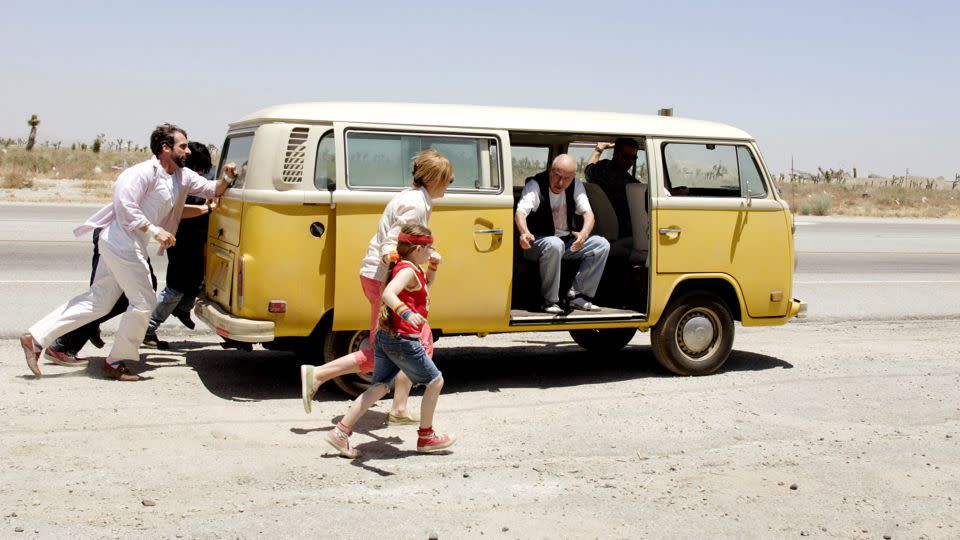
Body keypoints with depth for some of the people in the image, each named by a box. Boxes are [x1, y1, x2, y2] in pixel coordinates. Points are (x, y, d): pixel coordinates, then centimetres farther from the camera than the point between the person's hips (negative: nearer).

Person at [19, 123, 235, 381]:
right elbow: (125, 204, -23)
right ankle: (115, 361, 12)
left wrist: (226, 179, -1)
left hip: (124, 245, 9)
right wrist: (154, 230, -24)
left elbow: (212, 189, 18)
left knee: (98, 300, 12)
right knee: (143, 302, -3)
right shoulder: (146, 172, -15)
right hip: (123, 241, -9)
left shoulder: (183, 176, 12)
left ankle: (36, 338, 14)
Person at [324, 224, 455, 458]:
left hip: (386, 336, 9)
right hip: (403, 340, -9)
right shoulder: (408, 270, -16)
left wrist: (432, 267, 17)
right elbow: (388, 293, -34)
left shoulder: (411, 268, 14)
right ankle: (426, 436, 17)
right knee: (435, 381, 6)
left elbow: (425, 287, 34)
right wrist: (406, 312, -49)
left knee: (379, 387, 11)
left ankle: (341, 431, 6)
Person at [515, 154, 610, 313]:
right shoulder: (535, 185, -14)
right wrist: (524, 232, -52)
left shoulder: (576, 186, 1)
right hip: (537, 242, -6)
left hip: (567, 242, 6)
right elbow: (520, 212, -29)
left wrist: (583, 234, -34)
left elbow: (588, 213, -10)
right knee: (554, 244, -38)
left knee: (602, 245, -12)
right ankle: (550, 300, -25)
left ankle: (577, 295, -9)